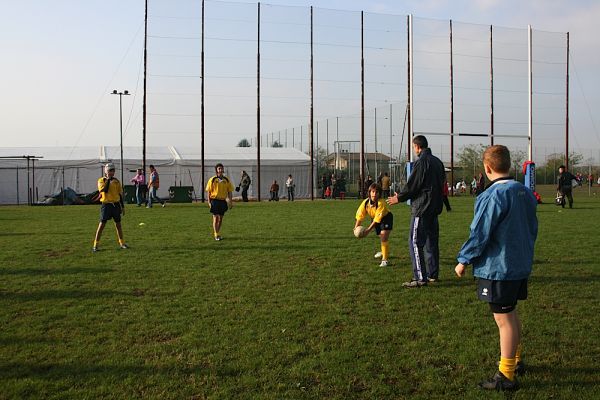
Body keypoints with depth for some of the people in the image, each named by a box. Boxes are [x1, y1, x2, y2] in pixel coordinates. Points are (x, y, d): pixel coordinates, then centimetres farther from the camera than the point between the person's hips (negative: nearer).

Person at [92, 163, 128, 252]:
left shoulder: (116, 181, 8)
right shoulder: (101, 180, -2)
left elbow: (120, 194, 13)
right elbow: (105, 190, -20)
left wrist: (123, 206, 12)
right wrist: (108, 180, -19)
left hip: (116, 204, 3)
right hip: (106, 205, -3)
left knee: (118, 224, 10)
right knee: (102, 224, -4)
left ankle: (122, 243, 19)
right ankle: (96, 245, 1)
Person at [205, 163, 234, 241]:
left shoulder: (227, 180, 5)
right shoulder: (212, 180, -3)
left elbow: (230, 191, 8)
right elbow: (208, 191, -1)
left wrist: (230, 202, 2)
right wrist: (209, 202, -7)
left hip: (223, 201, 3)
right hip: (215, 200, -3)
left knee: (220, 218, 10)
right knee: (215, 218, -6)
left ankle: (217, 233, 24)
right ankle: (216, 235, -3)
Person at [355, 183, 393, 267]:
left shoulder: (381, 203, -36)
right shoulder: (365, 202, -23)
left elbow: (377, 219, -37)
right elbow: (360, 216, -19)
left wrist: (368, 230, -41)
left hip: (386, 218, -5)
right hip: (374, 219, 5)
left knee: (384, 237, -21)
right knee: (381, 236, 22)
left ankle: (385, 260, -14)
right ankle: (385, 251, 52)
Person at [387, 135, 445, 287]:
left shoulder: (421, 162, -15)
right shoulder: (437, 161, 12)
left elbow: (412, 185, -15)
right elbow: (441, 182, 19)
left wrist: (399, 198, -2)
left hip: (421, 208, -9)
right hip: (435, 208, 9)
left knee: (415, 242, -5)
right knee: (431, 241, 15)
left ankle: (420, 278, -7)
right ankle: (432, 274, 20)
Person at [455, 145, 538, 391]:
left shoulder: (493, 196, -20)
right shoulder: (525, 192, 6)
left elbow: (480, 234, -18)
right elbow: (532, 228, 16)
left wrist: (463, 260, -7)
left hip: (498, 267, -9)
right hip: (521, 265, 9)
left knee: (503, 318, -1)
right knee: (511, 314, 22)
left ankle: (506, 376, 7)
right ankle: (516, 360, 37)